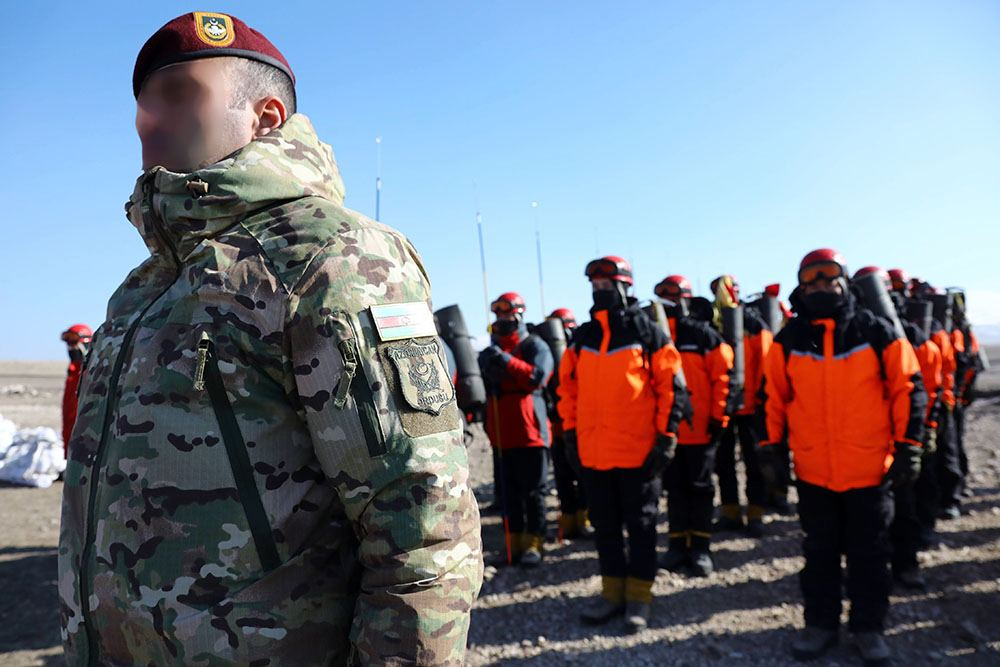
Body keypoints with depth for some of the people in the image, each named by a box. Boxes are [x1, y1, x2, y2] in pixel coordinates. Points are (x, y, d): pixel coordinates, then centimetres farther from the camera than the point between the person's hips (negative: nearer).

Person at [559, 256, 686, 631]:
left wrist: (666, 437, -8)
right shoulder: (582, 338, 9)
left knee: (641, 526, 9)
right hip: (593, 452, 5)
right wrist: (570, 432, 10)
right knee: (605, 526, 14)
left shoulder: (647, 332, -5)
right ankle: (613, 591, 28)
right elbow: (568, 388, 14)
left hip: (638, 453, -5)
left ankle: (638, 596, 22)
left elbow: (671, 386, -5)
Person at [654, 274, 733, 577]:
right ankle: (677, 545, 23)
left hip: (700, 430, -3)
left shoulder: (702, 334, -5)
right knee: (675, 488, 12)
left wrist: (719, 417, -9)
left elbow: (723, 376, -6)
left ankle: (700, 547, 16)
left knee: (700, 488, 7)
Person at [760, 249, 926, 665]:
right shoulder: (789, 339, 1)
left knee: (869, 553, 12)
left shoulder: (876, 332, -3)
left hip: (871, 470, -1)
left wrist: (908, 447, -3)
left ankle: (868, 627, 29)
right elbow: (773, 397, 6)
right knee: (819, 552, 14)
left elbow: (908, 389, 0)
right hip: (813, 471, 1)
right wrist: (769, 446, 3)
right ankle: (820, 624, 29)